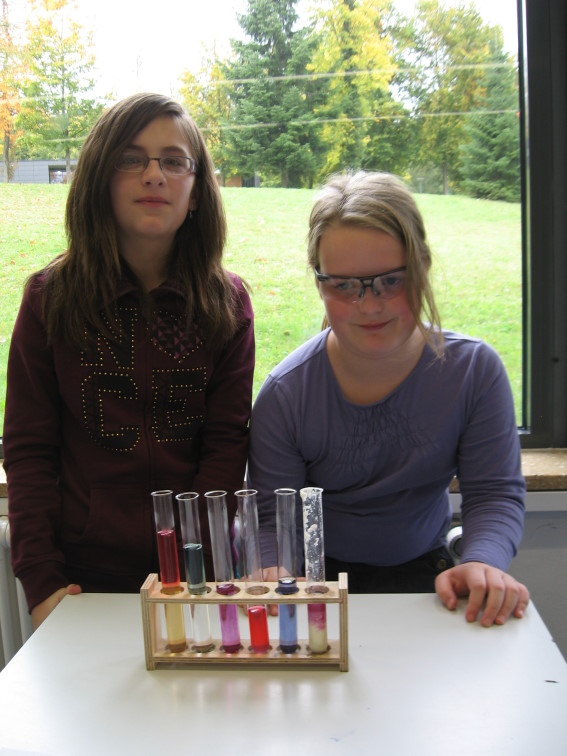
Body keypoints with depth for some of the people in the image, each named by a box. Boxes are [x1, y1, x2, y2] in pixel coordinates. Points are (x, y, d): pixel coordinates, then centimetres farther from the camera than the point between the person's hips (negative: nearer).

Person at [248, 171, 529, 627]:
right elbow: (272, 514, -12)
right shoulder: (285, 393, -15)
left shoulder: (474, 370, -11)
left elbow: (495, 492, -8)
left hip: (423, 572, 1)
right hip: (318, 579, 0)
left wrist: (483, 563, -30)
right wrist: (272, 574, -34)